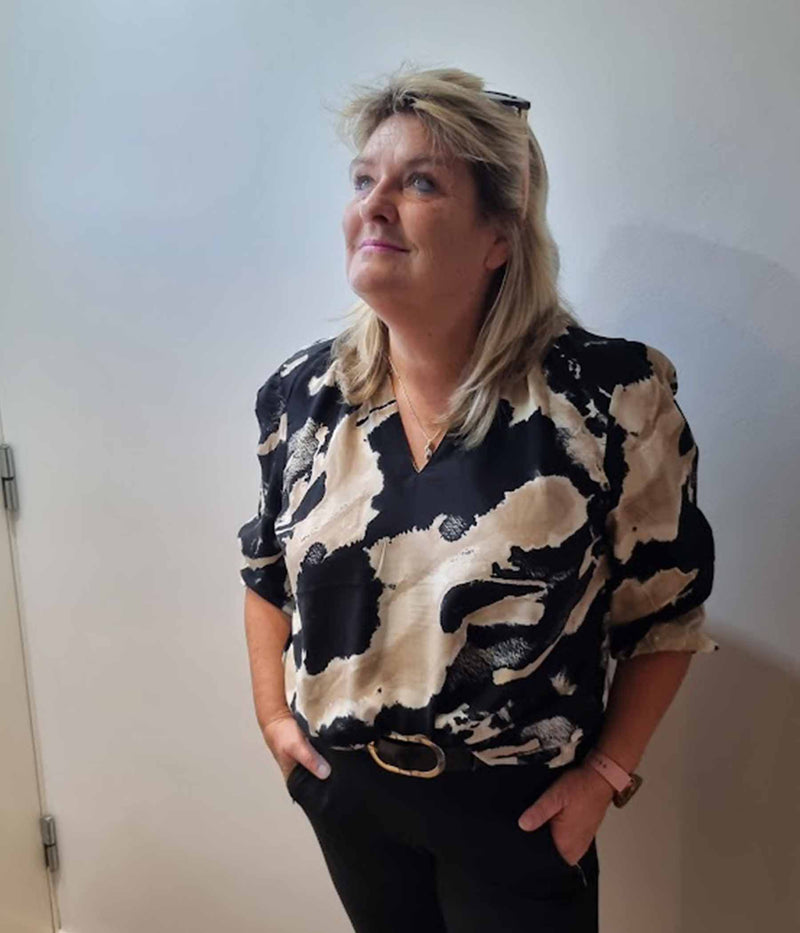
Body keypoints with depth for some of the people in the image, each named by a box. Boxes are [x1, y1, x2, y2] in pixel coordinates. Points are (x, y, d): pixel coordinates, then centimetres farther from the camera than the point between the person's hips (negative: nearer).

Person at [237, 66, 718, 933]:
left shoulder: (611, 395, -20)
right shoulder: (302, 392, -7)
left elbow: (667, 606, -9)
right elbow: (268, 568, 7)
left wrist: (607, 770, -8)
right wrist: (273, 713, 5)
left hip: (517, 803, -3)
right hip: (342, 786, 4)